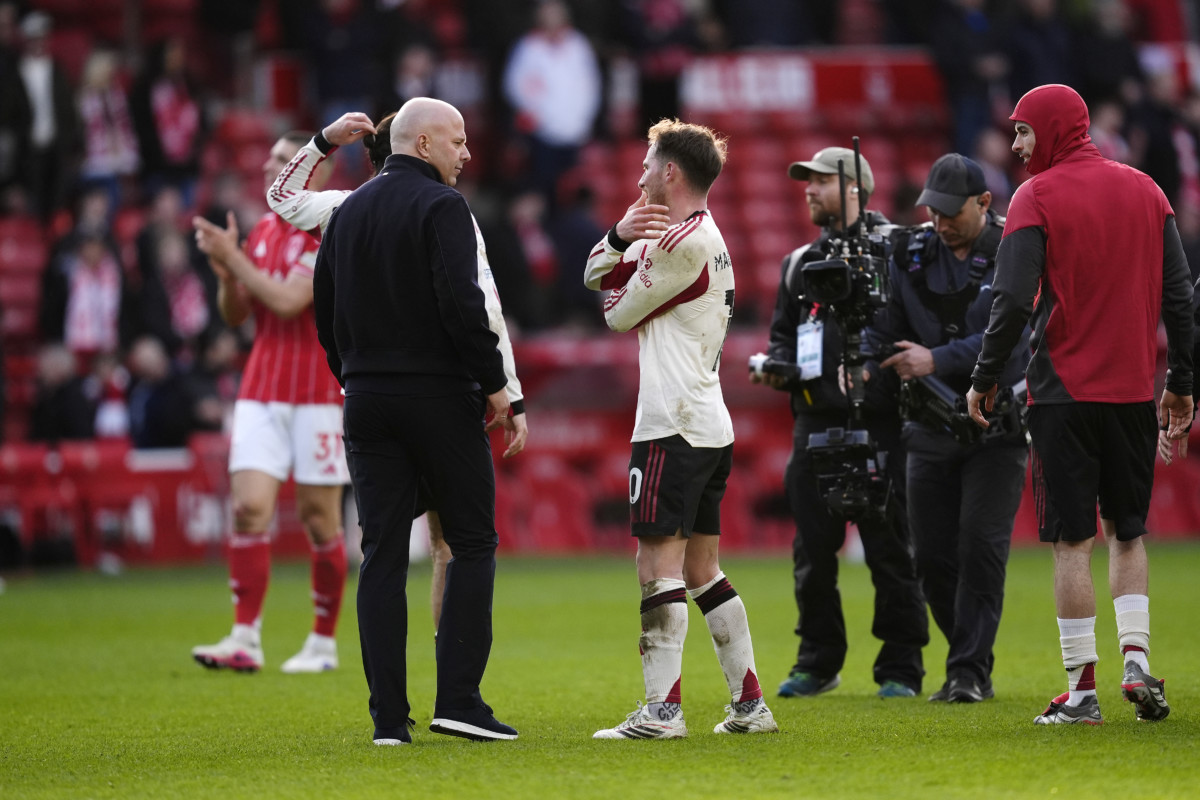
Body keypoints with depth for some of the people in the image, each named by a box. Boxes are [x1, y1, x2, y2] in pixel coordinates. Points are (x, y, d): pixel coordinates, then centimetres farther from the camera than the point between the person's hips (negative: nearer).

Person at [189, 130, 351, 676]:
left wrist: (234, 258, -16)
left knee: (319, 517, 0)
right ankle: (245, 640, -9)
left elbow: (288, 300, -20)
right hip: (260, 390, 6)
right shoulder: (262, 231, 13)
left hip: (318, 394, -6)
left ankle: (324, 643, 10)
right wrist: (225, 271, -3)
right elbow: (235, 314, 15)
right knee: (249, 505, -8)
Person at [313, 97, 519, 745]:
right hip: (440, 397, -6)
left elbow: (325, 309, 16)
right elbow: (463, 304, -18)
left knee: (382, 554, 4)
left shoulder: (348, 212, 13)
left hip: (368, 401, 6)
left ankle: (389, 716, 0)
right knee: (472, 544, 3)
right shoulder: (441, 207, -9)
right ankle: (457, 699, -6)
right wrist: (494, 387, -11)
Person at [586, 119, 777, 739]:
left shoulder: (680, 242, -13)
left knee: (658, 561, -10)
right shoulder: (705, 236, 20)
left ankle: (662, 708, -14)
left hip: (673, 426, -10)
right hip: (710, 425, 10)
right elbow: (595, 276, 18)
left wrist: (632, 259, 15)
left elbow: (618, 313, -5)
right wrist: (621, 236, -3)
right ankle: (749, 702, 13)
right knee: (702, 569, 13)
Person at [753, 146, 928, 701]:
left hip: (879, 422, -5)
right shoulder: (801, 263, 19)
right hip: (816, 421, 5)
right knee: (812, 549, 5)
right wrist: (776, 367, 4)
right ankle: (817, 661, 16)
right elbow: (782, 335, 25)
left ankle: (900, 668, 3)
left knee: (888, 547, -4)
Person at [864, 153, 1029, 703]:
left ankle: (970, 672, -7)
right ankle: (971, 659, 21)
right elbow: (886, 325, 5)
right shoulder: (910, 256, 5)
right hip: (931, 427, 4)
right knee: (932, 554, 3)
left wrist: (935, 359, -28)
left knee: (981, 545, -12)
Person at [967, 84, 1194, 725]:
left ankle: (1081, 688, -3)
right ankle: (1136, 659, 2)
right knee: (1127, 531, 16)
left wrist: (983, 380, -2)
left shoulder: (1037, 197, -7)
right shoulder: (1145, 191, 9)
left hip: (1065, 390, -4)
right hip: (1135, 390, 4)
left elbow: (1013, 301, -13)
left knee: (1073, 540, -1)